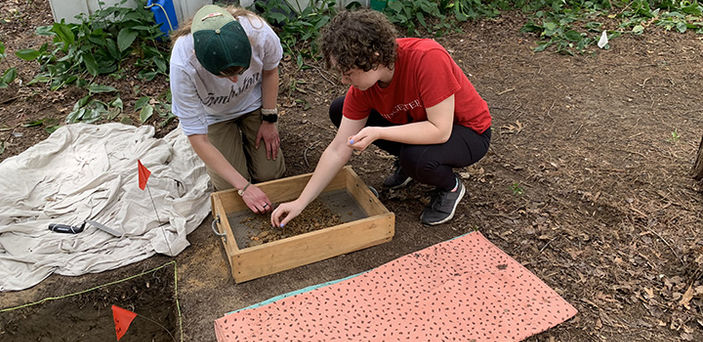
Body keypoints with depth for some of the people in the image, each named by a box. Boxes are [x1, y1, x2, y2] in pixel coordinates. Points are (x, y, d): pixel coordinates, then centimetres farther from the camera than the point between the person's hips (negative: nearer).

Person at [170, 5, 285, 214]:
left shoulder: (260, 32, -37)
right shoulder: (183, 65, -40)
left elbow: (270, 71, -9)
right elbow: (198, 140, -31)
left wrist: (269, 120, -7)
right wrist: (244, 187, -33)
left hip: (252, 101, 2)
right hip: (212, 115, -1)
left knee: (270, 173, -2)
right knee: (230, 187, -8)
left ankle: (244, 131, 27)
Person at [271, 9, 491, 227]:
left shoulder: (428, 58, -35)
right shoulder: (362, 86, -16)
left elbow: (440, 131, -34)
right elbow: (338, 150, -13)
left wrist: (377, 132, -39)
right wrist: (300, 202, -14)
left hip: (469, 131, -6)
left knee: (417, 158, -39)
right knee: (339, 111, -4)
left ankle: (451, 187, -2)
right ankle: (408, 162, 8)